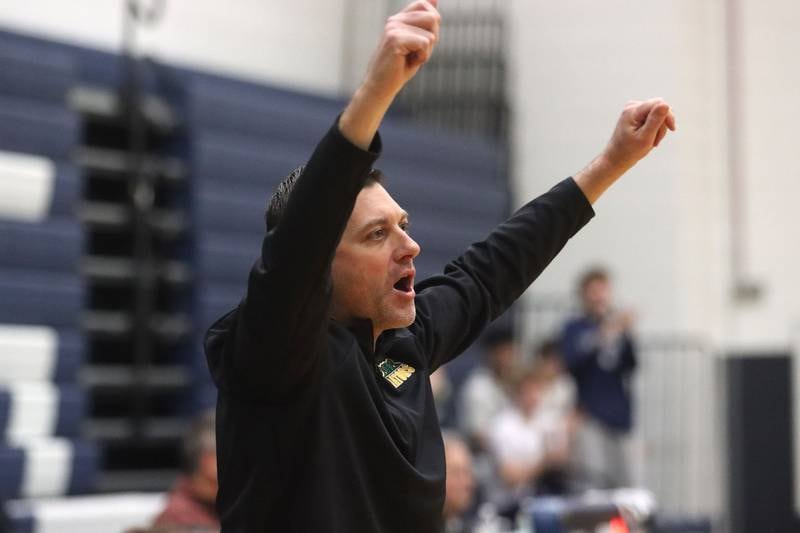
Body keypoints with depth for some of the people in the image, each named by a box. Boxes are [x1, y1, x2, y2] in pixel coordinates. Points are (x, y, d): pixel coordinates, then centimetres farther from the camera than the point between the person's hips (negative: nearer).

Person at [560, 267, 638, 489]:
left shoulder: (618, 327, 10)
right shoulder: (575, 328, 4)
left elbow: (630, 366, -1)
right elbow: (571, 362, -13)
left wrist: (625, 333, -18)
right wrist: (602, 336, -22)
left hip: (618, 415, 4)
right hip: (589, 417, -4)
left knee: (621, 483, 4)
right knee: (593, 476, -18)